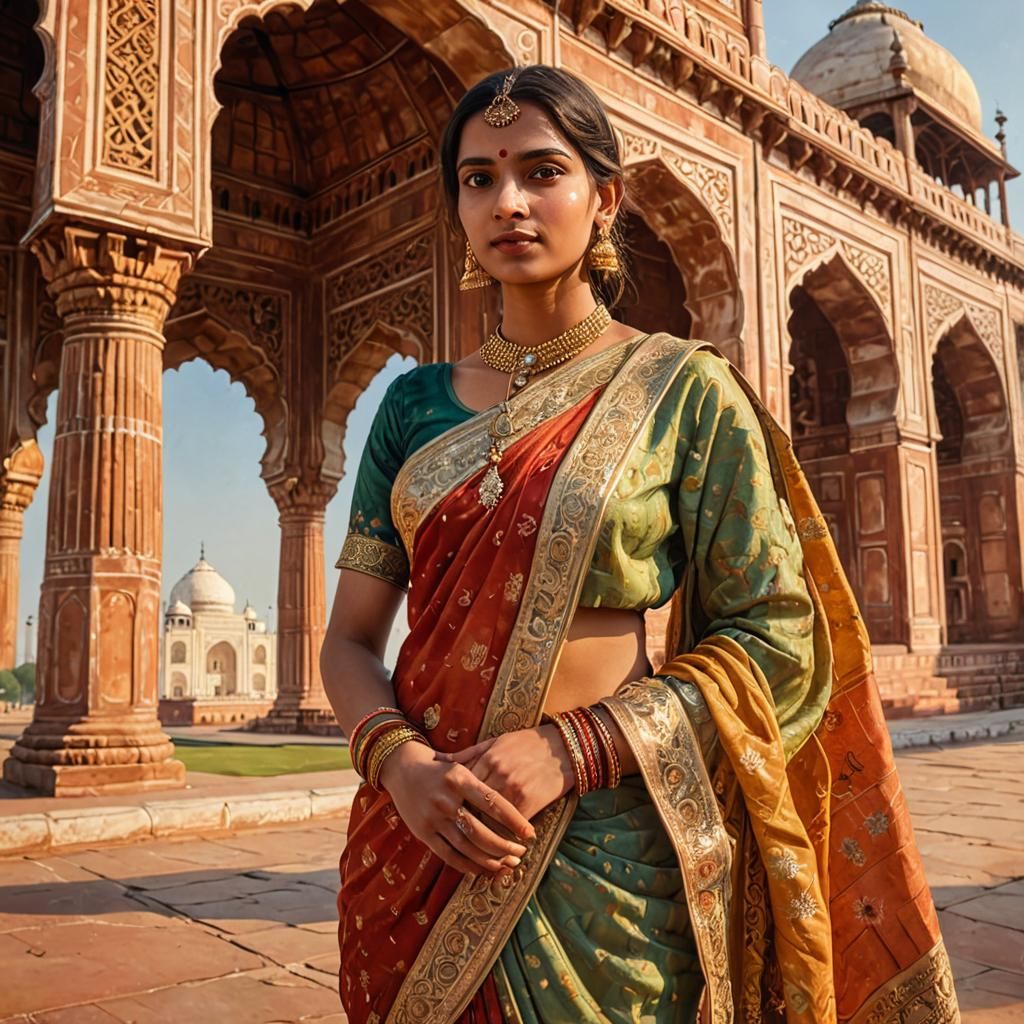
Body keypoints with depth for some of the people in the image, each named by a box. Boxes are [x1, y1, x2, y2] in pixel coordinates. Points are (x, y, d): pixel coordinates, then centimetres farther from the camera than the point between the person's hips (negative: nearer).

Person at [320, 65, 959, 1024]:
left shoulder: (682, 388, -4)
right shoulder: (416, 403, 5)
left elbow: (778, 636, -8)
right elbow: (350, 637, 5)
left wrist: (569, 747, -19)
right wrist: (399, 759, -15)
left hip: (607, 856, -3)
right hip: (420, 850, 4)